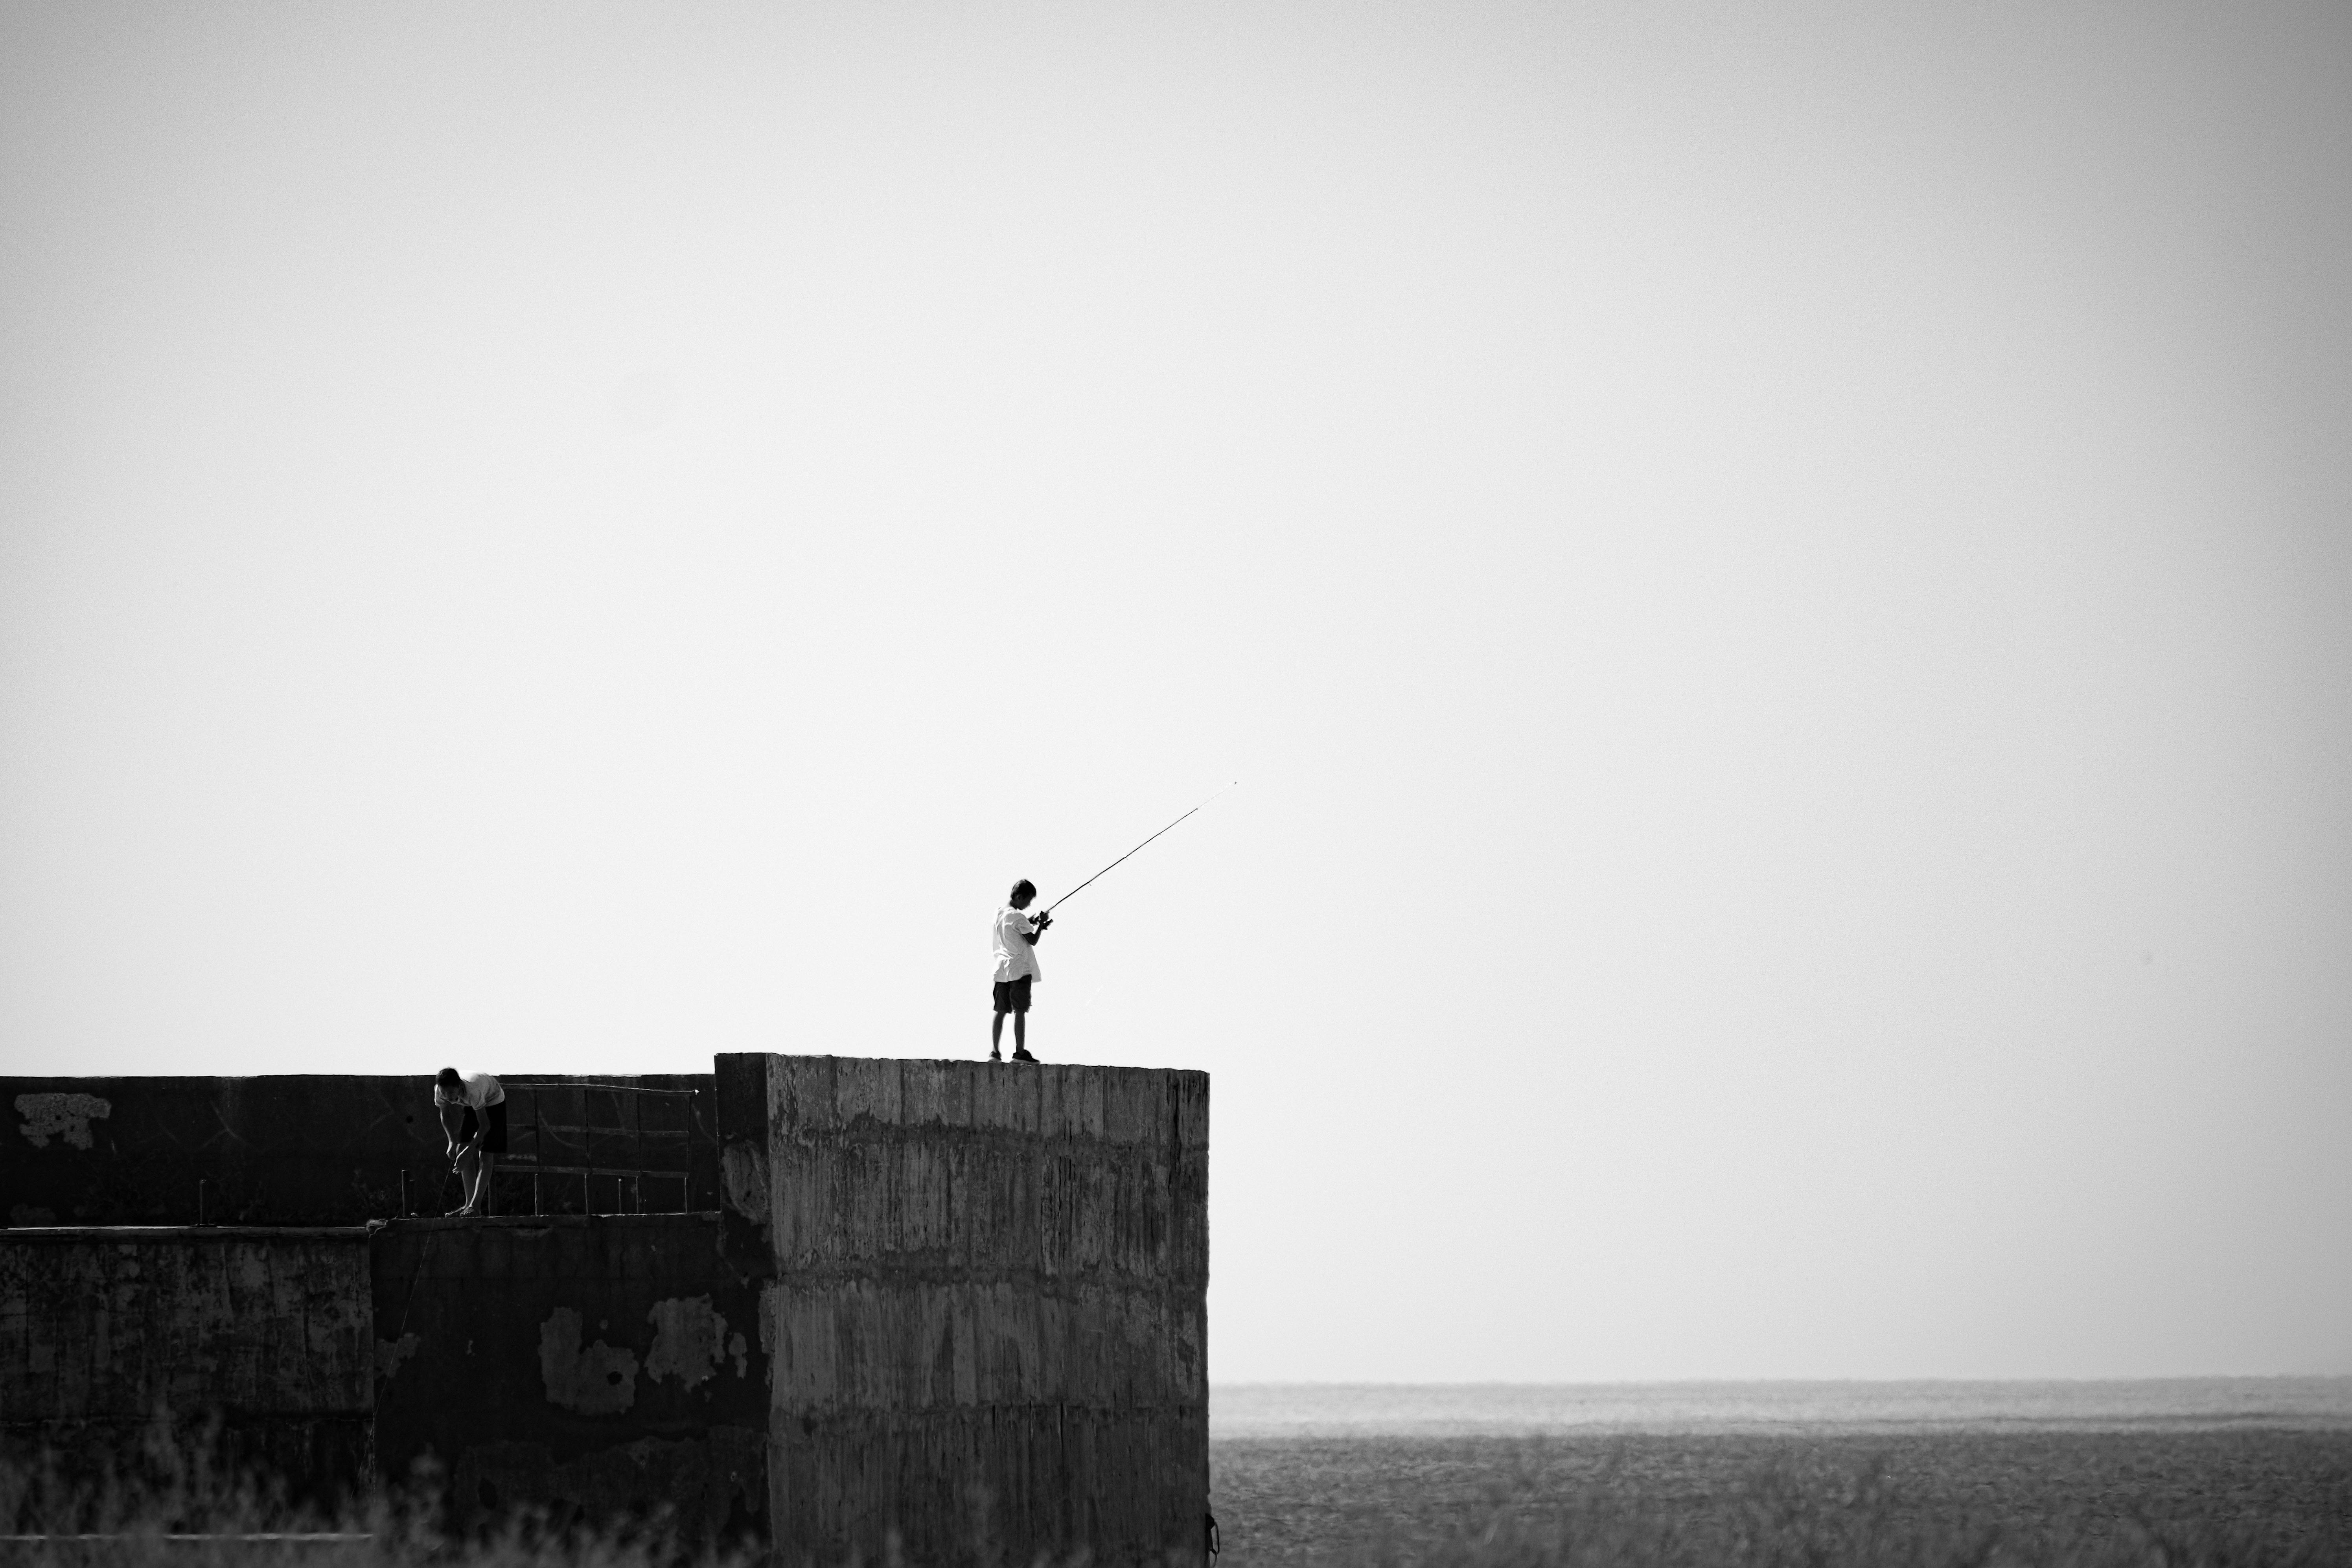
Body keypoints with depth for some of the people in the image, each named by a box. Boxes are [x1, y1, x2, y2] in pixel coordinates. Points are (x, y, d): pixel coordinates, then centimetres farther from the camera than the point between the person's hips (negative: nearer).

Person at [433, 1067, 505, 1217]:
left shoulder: (472, 1091, -44)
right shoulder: (440, 1090, -27)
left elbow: (485, 1125, -35)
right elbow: (445, 1115, -7)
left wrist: (468, 1151, -38)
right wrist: (452, 1142, -19)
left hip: (494, 1102, -6)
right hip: (472, 1107, 6)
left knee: (486, 1155, -15)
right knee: (462, 1148, -4)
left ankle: (475, 1205, -17)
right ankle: (470, 1203, 0)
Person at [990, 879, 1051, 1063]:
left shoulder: (1000, 913, 11)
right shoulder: (1018, 917, -13)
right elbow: (1033, 940, -11)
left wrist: (1031, 922, 14)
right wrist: (1041, 924, 3)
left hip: (1001, 969, 7)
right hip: (1019, 969, -7)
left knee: (1001, 1010, 6)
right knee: (1020, 1011, -4)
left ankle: (995, 1051, 1)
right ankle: (1020, 1052, -5)